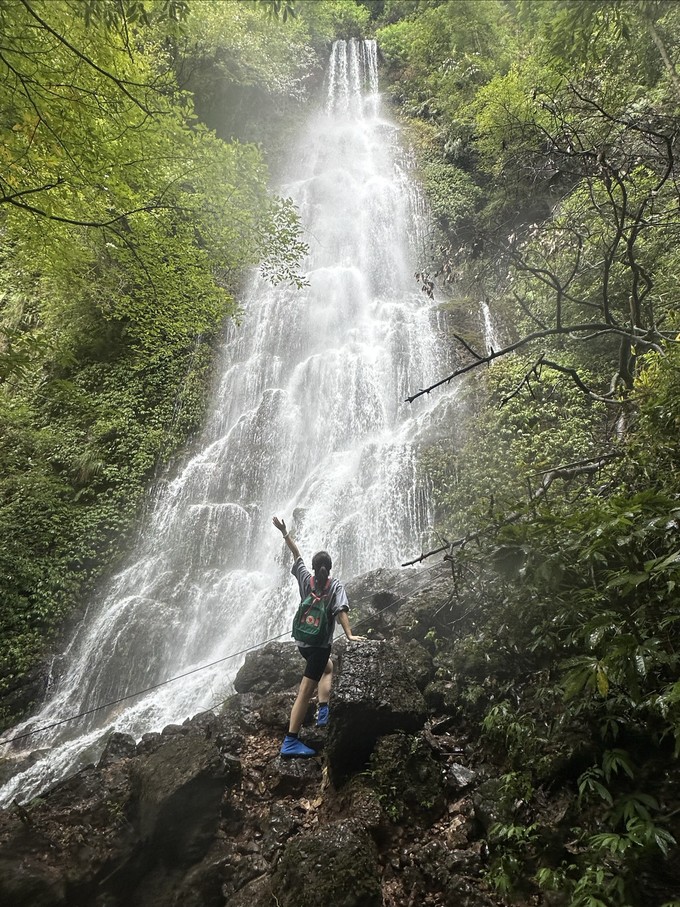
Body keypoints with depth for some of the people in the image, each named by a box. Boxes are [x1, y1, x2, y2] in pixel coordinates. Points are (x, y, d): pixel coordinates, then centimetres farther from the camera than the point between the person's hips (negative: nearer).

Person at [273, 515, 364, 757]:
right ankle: (290, 742, -4)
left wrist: (284, 532, 12)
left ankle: (323, 712, 16)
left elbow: (296, 554, 7)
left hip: (303, 642, 5)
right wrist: (349, 635, -27)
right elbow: (341, 611, -23)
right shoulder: (336, 585, -10)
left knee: (328, 667, 30)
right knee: (305, 691, -5)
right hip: (320, 644, -5)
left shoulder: (305, 578, -1)